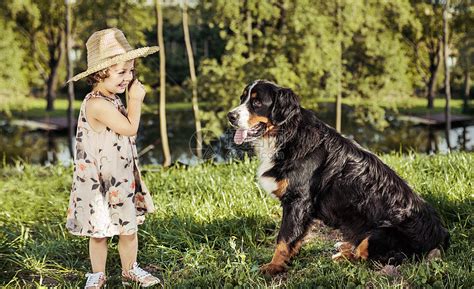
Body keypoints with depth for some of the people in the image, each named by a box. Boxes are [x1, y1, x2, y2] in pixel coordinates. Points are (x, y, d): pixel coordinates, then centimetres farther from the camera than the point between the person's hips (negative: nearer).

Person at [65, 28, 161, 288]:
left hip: (123, 177, 8)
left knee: (129, 227, 17)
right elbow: (130, 128, -22)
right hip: (102, 181, -8)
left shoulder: (112, 100, 8)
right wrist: (135, 100, -14)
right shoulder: (97, 104, -24)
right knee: (100, 231, 8)